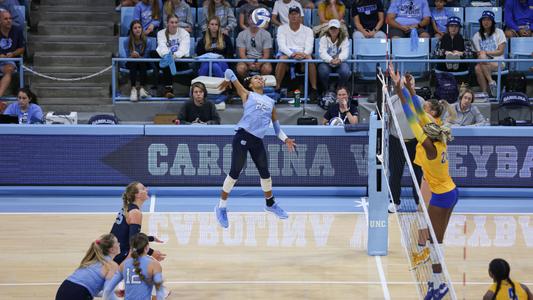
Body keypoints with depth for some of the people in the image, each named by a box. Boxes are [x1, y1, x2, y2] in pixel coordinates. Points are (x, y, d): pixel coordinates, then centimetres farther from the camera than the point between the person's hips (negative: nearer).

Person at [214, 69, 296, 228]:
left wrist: (285, 139, 17)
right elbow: (229, 72, 8)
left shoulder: (270, 101, 23)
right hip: (243, 137, -5)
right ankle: (221, 207, 3)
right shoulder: (247, 95, 9)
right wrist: (227, 80, 25)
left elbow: (276, 125, 27)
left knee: (265, 173, 11)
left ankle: (270, 204, 31)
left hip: (258, 141, 5)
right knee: (235, 172, -6)